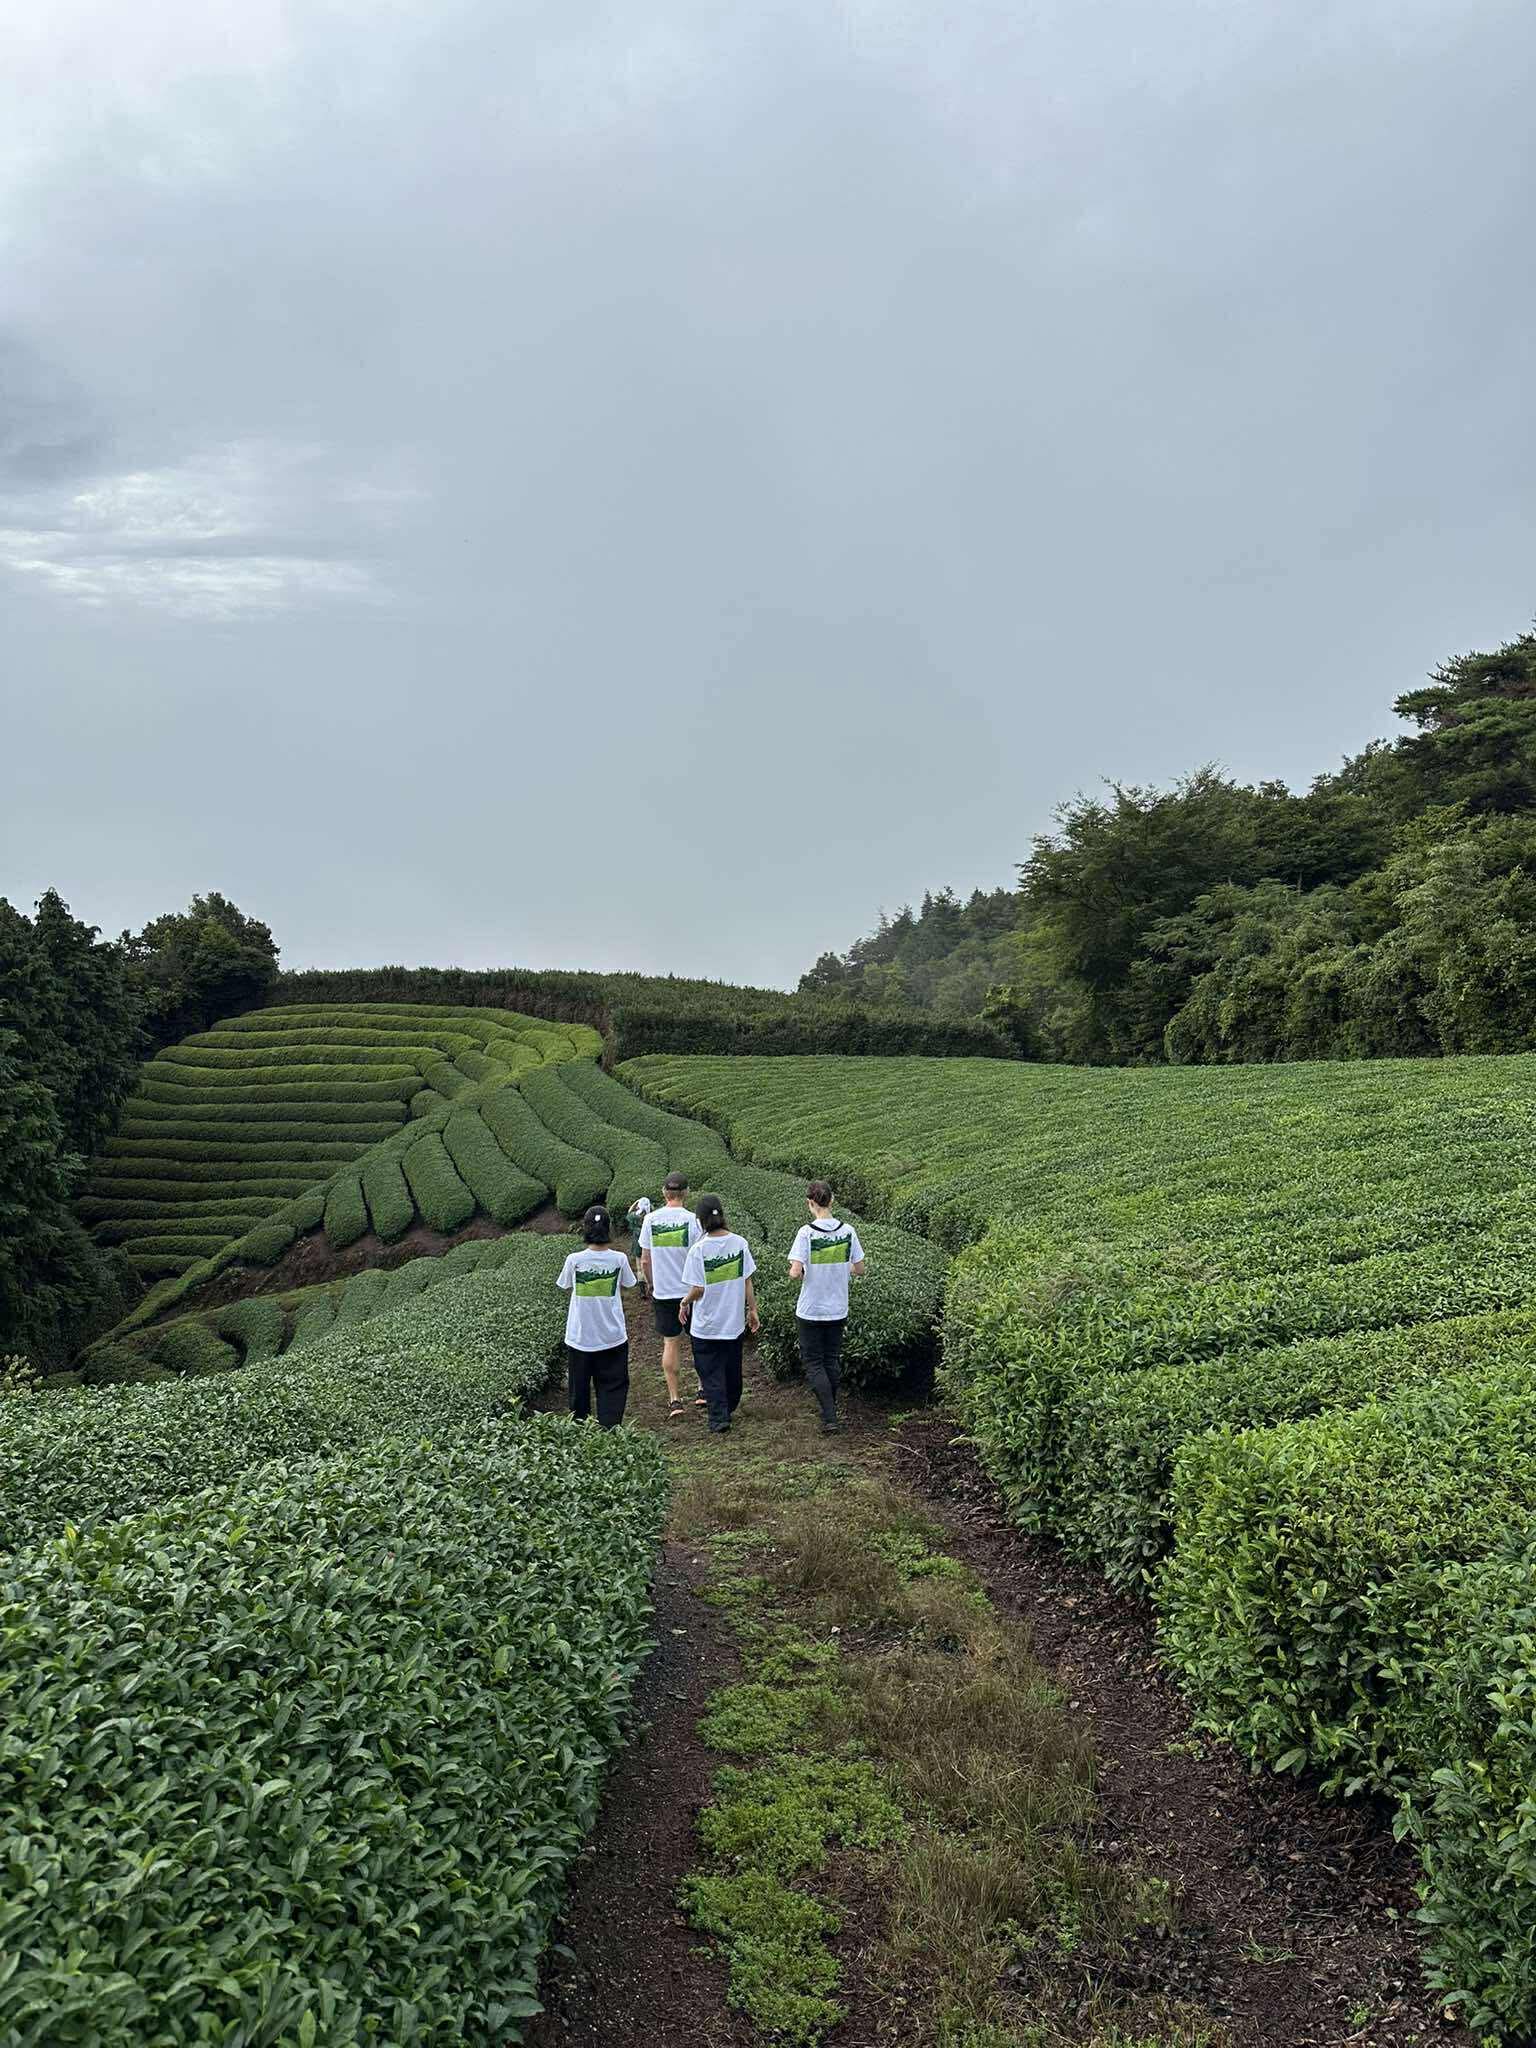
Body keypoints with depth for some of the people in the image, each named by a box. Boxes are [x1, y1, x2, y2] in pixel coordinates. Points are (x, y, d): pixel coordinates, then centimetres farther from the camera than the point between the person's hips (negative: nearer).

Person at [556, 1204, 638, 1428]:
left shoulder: (574, 1260, -13)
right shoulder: (619, 1259, -12)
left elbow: (567, 1289, 2)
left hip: (580, 1336, 0)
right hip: (612, 1336, 0)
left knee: (580, 1387, 17)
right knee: (613, 1387, 10)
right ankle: (610, 1428, 4)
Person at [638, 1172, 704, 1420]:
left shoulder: (650, 1220, -4)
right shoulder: (692, 1220, -12)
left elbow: (645, 1261, 3)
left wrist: (650, 1284, 18)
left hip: (663, 1292, 2)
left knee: (670, 1343, 8)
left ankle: (674, 1400, 6)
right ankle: (704, 1390, 22)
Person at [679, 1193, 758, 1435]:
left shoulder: (698, 1249, -18)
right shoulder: (740, 1243, -8)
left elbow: (698, 1289, -15)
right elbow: (748, 1281, -2)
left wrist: (684, 1303, 4)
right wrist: (752, 1310, 9)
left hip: (706, 1324, -4)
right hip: (734, 1319, 4)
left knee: (711, 1372, 8)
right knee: (732, 1367, 21)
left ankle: (719, 1419, 4)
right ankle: (730, 1407, 39)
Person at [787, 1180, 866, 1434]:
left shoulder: (806, 1232, -18)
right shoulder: (848, 1231, -6)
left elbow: (795, 1272, -22)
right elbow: (859, 1268, 2)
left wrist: (797, 1272, 1)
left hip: (810, 1311, -4)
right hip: (838, 1310, 4)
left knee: (813, 1363, 6)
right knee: (832, 1360, 19)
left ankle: (829, 1417, -3)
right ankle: (830, 1410, 30)